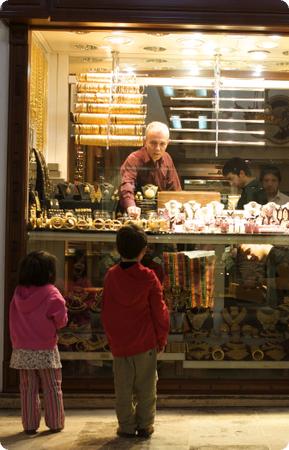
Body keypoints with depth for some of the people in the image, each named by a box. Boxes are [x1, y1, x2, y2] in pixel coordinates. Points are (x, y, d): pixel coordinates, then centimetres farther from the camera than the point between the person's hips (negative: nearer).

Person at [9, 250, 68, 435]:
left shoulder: (18, 293, -1)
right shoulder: (51, 294, -14)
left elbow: (14, 321, 6)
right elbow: (61, 321, -10)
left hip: (22, 350, 4)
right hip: (45, 350, -4)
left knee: (28, 389, 12)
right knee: (52, 388, 9)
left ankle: (30, 425, 16)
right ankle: (55, 423, 15)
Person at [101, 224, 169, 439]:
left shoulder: (111, 276, -2)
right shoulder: (148, 276, -9)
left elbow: (106, 312, 4)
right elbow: (160, 311, -6)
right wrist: (162, 338, 6)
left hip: (119, 343, 2)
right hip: (145, 343, -2)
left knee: (123, 389, 10)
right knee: (146, 388, 9)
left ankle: (127, 427, 14)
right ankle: (145, 426, 13)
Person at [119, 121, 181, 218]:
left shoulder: (167, 159, 7)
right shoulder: (133, 160, -15)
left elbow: (175, 190, 14)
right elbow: (126, 185, -34)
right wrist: (131, 206, -53)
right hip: (138, 216, -4)